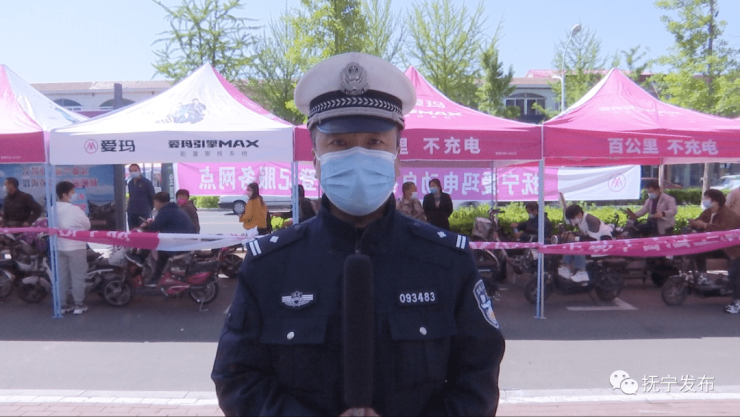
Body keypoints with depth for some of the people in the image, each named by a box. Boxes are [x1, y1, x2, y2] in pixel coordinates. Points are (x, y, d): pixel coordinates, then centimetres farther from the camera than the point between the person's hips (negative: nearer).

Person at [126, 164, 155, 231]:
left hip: (143, 213, -6)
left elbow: (152, 197, -3)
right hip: (131, 213, 6)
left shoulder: (147, 182, -6)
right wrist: (129, 207, 14)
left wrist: (150, 208, 2)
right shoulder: (130, 183, 12)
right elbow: (130, 196, 21)